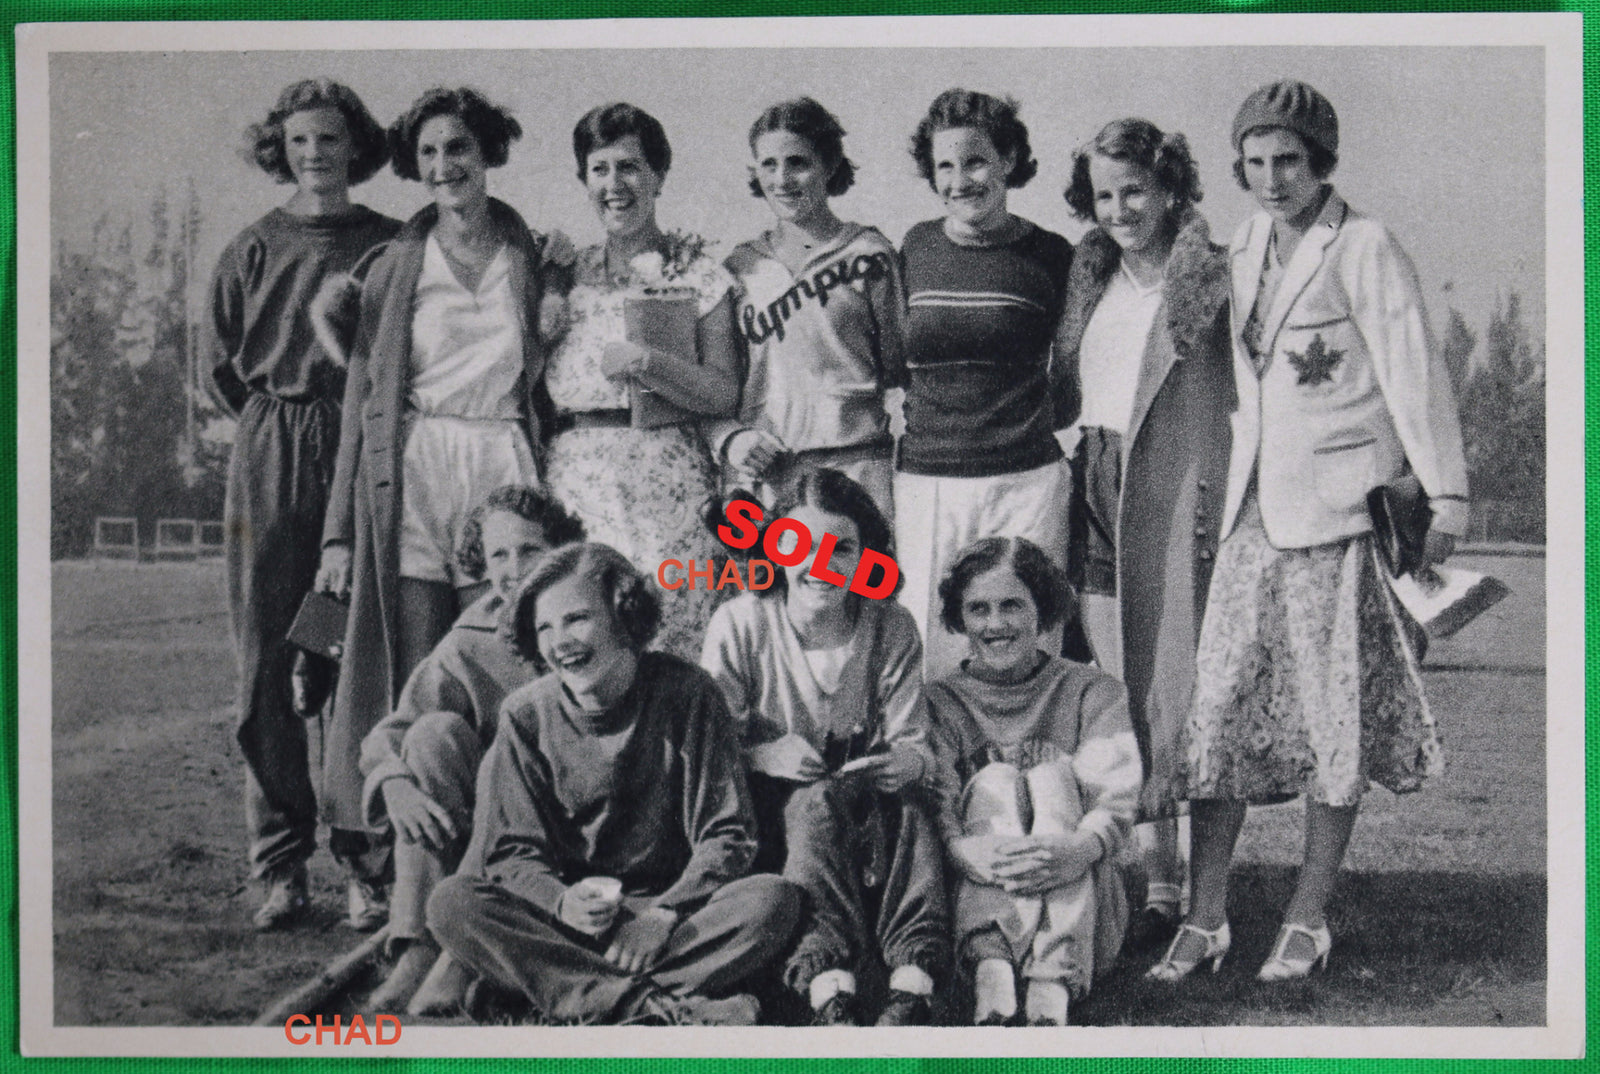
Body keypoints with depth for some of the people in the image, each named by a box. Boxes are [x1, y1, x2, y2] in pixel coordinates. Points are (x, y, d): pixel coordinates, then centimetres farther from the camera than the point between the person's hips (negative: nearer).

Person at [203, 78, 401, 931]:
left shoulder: (389, 245, 6)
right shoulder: (255, 248, 7)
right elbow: (222, 358, 14)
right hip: (270, 455, 1)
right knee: (266, 660, -1)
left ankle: (361, 855, 9)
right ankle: (281, 867, 5)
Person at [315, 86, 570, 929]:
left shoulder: (535, 261, 13)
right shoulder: (396, 264, 11)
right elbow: (359, 399, 8)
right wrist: (340, 529, 3)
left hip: (506, 471, 1)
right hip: (409, 476, -1)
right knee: (411, 678, -6)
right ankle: (381, 867, 2)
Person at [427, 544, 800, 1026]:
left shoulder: (686, 693, -3)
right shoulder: (526, 715, 1)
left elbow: (727, 837, -5)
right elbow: (512, 851, -1)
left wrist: (664, 914, -20)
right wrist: (561, 901, -23)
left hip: (676, 905, -1)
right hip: (564, 914, 1)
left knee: (775, 901, -29)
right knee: (451, 904, -26)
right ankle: (660, 1007, -37)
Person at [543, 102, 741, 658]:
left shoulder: (697, 272, 4)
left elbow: (724, 394, -2)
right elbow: (541, 389, 21)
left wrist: (649, 363, -12)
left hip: (666, 483, -3)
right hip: (575, 479, 3)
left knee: (668, 646, -8)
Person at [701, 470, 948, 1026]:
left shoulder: (892, 629, 1)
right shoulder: (739, 624, -5)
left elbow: (915, 745, 1)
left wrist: (908, 760, -24)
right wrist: (765, 754, -26)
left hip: (865, 801, 2)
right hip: (769, 808, -2)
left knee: (904, 802, -31)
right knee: (821, 802, -35)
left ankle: (912, 985, -41)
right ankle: (828, 987, -46)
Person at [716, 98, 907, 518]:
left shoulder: (868, 254, 6)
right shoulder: (739, 267, 13)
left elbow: (898, 370, 7)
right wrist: (730, 437, -2)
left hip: (854, 463, -2)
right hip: (761, 469, 2)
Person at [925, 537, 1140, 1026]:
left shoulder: (1091, 692, 10)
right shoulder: (939, 703, 10)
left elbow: (1117, 799, -8)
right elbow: (935, 808, -8)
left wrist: (1078, 849, -32)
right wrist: (969, 854, -32)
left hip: (1086, 905, 0)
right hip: (973, 902, 0)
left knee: (1052, 775, -21)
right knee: (994, 781, -21)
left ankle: (1053, 986, -44)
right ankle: (992, 972, -47)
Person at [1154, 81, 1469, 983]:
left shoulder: (1364, 248, -4)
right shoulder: (1244, 248, 14)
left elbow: (1413, 371, -6)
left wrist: (1446, 490, -10)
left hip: (1340, 505, -5)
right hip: (1254, 509, 5)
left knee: (1336, 713, 2)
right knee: (1223, 703, 0)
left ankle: (1309, 920, 12)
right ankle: (1206, 919, 6)